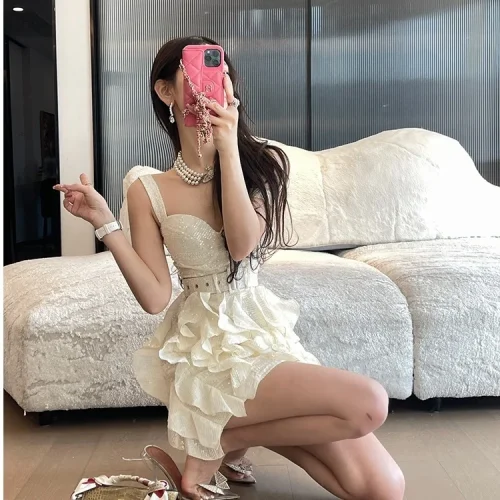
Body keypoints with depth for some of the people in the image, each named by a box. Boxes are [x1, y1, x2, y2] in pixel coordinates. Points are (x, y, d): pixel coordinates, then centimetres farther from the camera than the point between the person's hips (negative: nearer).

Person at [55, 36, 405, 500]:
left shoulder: (262, 162, 2)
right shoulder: (149, 192, -3)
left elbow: (243, 245, -14)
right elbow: (155, 298, -7)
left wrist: (227, 148, -19)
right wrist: (105, 223, -16)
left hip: (266, 332, 5)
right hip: (211, 350, -4)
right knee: (368, 403, -24)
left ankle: (225, 435, 11)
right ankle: (222, 439, -2)